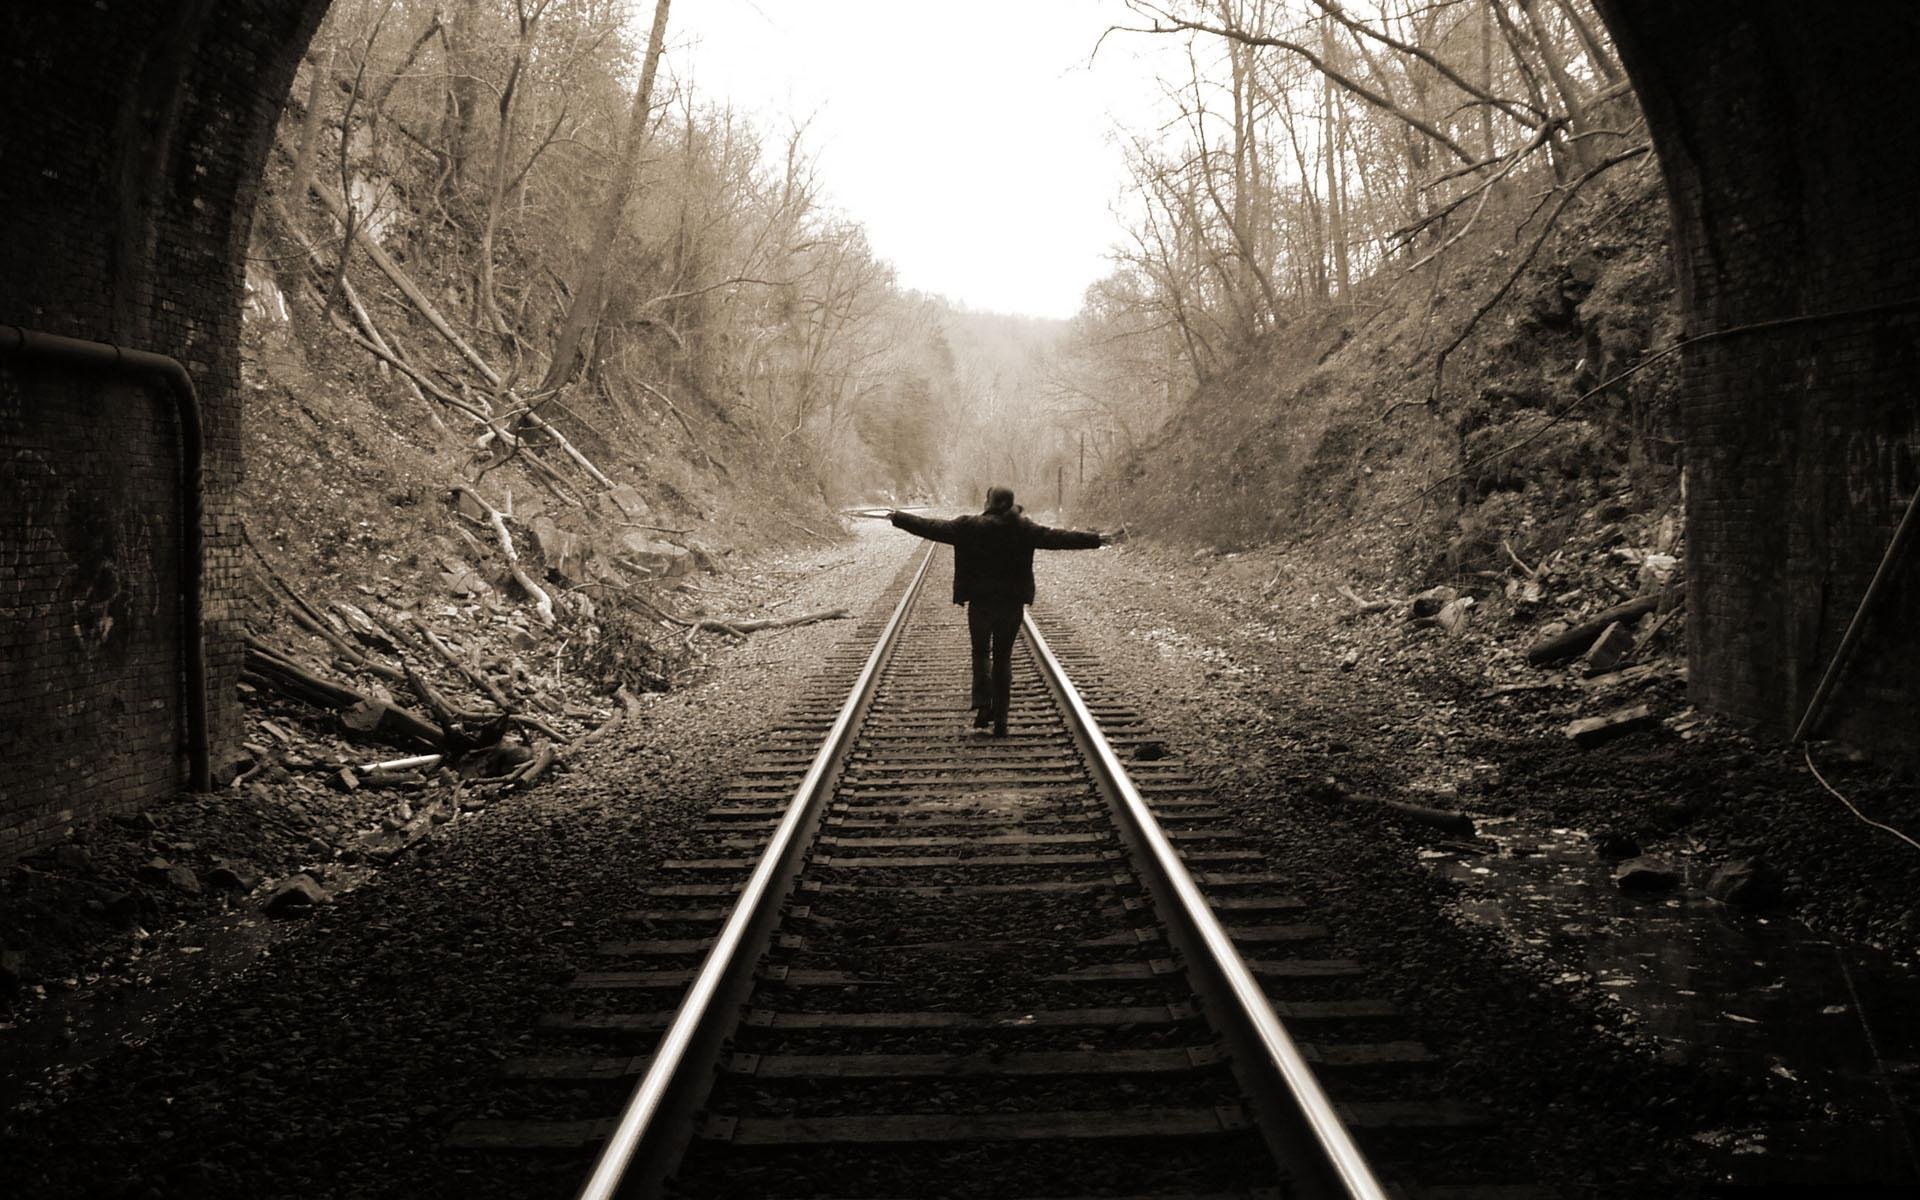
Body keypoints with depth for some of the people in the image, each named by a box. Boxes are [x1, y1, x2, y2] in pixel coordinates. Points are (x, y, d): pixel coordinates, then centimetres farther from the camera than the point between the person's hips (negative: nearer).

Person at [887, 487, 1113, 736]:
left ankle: (983, 704, -6)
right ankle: (1000, 720, 9)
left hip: (980, 602, -1)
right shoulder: (1022, 528, -4)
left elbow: (932, 528, -2)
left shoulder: (969, 527, -6)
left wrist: (898, 518, 10)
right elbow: (1057, 537, -3)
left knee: (981, 652, 16)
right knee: (1003, 657, 9)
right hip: (1012, 603, 1)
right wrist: (1096, 539, 5)